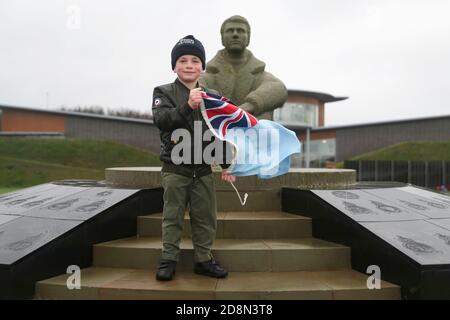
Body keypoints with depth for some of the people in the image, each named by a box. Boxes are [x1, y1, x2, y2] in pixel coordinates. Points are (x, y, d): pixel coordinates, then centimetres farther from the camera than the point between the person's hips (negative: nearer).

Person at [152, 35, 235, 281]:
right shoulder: (164, 92, -2)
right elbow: (161, 120, -22)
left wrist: (225, 164, 11)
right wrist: (187, 106, -35)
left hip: (203, 170, 3)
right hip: (175, 169, -3)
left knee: (205, 217, 9)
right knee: (173, 216, 6)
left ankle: (203, 259, 23)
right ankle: (169, 259, 19)